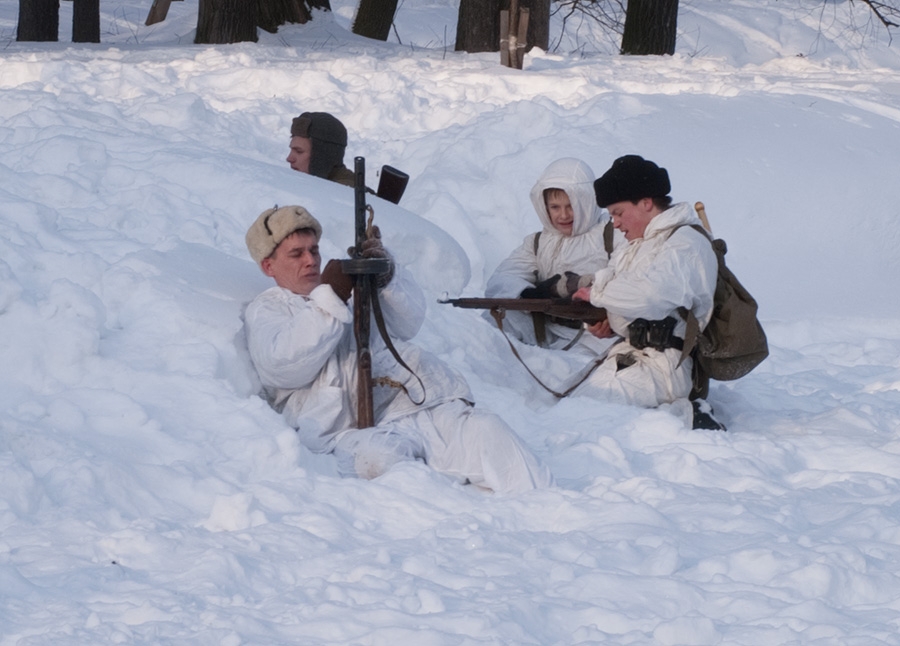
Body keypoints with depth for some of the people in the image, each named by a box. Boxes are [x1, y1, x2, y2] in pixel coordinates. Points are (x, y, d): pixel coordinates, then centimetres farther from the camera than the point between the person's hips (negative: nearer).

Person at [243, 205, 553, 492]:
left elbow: (409, 323, 18)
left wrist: (387, 277, -2)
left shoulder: (354, 282, 31)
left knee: (486, 432, -22)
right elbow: (286, 367, -5)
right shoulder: (264, 311, 17)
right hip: (358, 428, -4)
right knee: (376, 459, -38)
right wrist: (330, 298, -11)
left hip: (427, 405, 4)